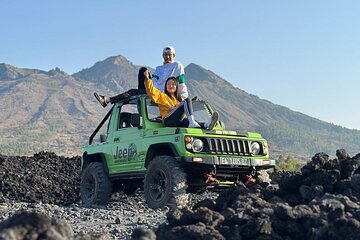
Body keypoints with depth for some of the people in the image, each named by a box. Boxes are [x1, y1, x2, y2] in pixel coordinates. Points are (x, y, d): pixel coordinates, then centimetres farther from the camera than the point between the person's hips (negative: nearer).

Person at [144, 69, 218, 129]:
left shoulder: (180, 99, 33)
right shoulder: (162, 96, 22)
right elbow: (151, 91, 5)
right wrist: (147, 79, -6)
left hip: (180, 121, 4)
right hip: (169, 120, -4)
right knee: (187, 100, -23)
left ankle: (206, 125, -61)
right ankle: (192, 122, -46)